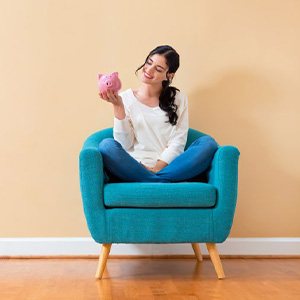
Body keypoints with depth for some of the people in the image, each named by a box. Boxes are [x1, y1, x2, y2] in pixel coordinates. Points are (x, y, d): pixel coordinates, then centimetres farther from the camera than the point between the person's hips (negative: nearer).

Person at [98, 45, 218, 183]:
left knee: (208, 143, -21)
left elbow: (178, 142, 2)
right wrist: (118, 107, -8)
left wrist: (157, 168, -12)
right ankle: (163, 182, -25)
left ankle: (154, 179, -26)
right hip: (133, 168, -1)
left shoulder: (178, 99, 11)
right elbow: (124, 144, 0)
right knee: (107, 146, -29)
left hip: (167, 167, 1)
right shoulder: (126, 98, 9)